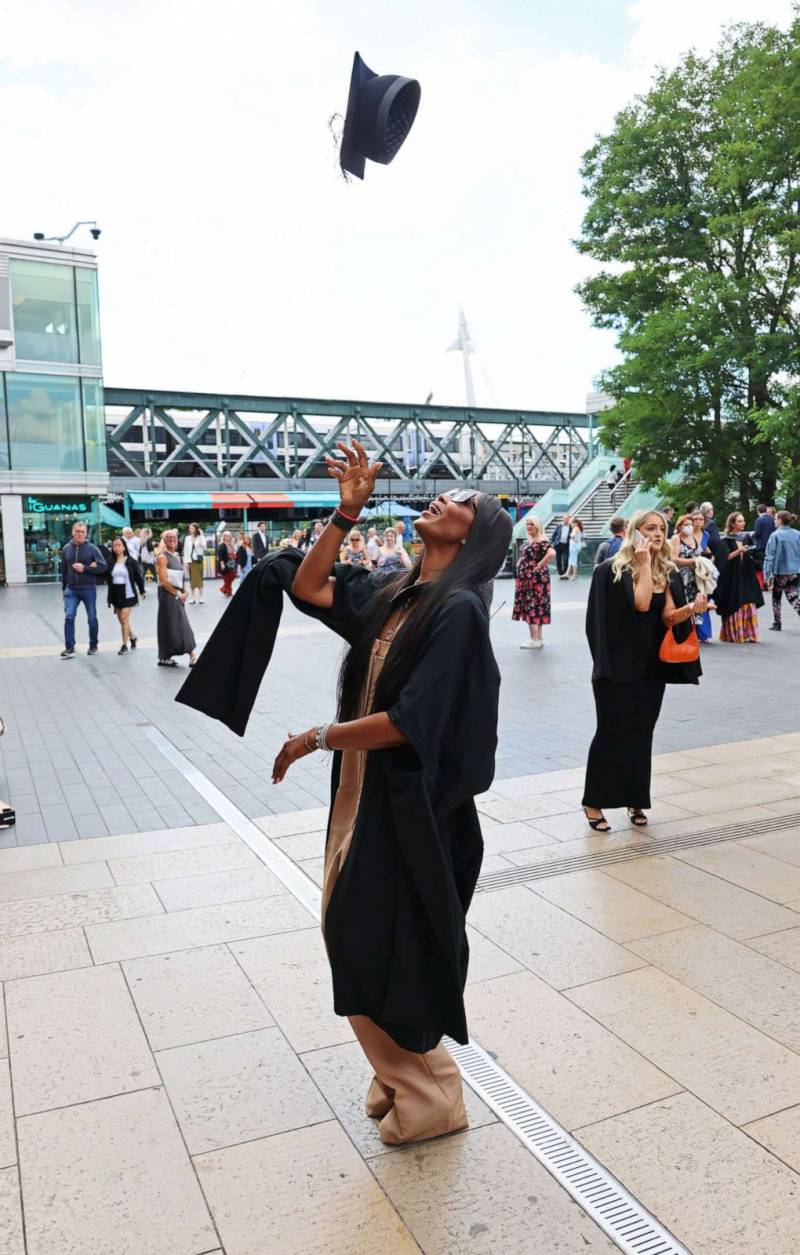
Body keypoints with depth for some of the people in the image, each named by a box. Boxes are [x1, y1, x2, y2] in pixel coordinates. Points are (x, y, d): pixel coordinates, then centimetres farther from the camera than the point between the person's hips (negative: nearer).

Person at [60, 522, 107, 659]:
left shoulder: (92, 548, -6)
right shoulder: (66, 548, 4)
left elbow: (103, 567, -9)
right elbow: (64, 570, 13)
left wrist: (85, 568, -18)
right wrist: (64, 588, 14)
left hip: (88, 589, -2)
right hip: (71, 589, 2)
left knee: (92, 618, 8)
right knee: (69, 617, -9)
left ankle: (93, 645, 23)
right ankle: (69, 648, -6)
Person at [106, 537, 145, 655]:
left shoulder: (130, 561, -5)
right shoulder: (111, 562, 4)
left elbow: (138, 576, 0)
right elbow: (107, 577, 6)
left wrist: (142, 590, 2)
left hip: (127, 593, -4)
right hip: (115, 594, 4)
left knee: (124, 618, -9)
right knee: (121, 620, 12)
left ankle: (125, 645, -2)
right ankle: (132, 637, 34)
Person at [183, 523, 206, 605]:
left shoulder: (201, 537, 0)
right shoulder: (187, 538, 7)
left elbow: (204, 546, -16)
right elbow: (185, 550, 7)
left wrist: (201, 535, -17)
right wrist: (186, 562, 1)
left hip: (198, 560, -2)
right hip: (190, 560, 2)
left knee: (199, 578, -2)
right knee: (192, 579, 4)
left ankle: (200, 597, 2)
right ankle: (192, 597, 10)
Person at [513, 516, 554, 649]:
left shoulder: (542, 541, -15)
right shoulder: (529, 540, 14)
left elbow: (552, 553, -31)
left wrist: (539, 566, -22)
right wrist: (520, 566, 13)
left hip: (536, 579, -10)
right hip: (526, 578, 10)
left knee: (533, 607, -8)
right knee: (533, 608, 12)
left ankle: (535, 640, -4)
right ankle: (538, 638, 18)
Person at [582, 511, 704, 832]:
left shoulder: (667, 573, 9)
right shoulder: (612, 571, -9)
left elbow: (669, 617, -2)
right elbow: (640, 603, -23)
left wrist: (691, 608, -21)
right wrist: (644, 564, -17)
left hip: (652, 666, 5)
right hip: (619, 666, -5)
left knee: (641, 734, 10)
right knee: (612, 732, -3)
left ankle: (635, 800, 22)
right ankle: (594, 803, 8)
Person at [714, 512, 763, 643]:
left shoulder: (746, 537, 13)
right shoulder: (725, 541, -4)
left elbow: (750, 555, 19)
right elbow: (724, 558, -15)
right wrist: (738, 551, -26)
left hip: (746, 577, 5)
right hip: (732, 578, -5)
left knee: (748, 606, 0)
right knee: (734, 607, -5)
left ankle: (747, 634, 4)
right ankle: (732, 635, 3)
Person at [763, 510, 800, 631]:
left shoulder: (775, 535, -12)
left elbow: (770, 556, -13)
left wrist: (767, 574, -11)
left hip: (780, 572, -3)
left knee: (776, 598, 15)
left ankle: (777, 624, 21)